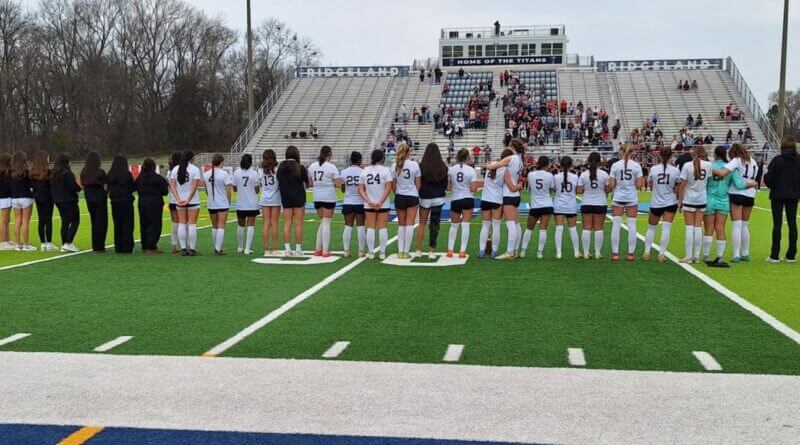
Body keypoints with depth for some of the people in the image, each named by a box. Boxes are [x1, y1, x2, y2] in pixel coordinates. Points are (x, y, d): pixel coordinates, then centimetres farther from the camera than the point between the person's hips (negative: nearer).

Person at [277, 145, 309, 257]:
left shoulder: (280, 167, 2)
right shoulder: (300, 168, -7)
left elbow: (278, 182, 5)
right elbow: (307, 183, -1)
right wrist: (304, 185, 19)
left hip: (285, 198, 3)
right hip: (299, 198, -3)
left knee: (287, 223, 5)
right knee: (298, 224, 2)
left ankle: (287, 249, 4)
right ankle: (298, 249, 5)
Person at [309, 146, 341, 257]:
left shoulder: (312, 166, 5)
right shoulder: (332, 167, -11)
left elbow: (310, 183, 9)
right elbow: (338, 184, -12)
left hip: (317, 198, 5)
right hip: (329, 198, -5)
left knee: (322, 223, 17)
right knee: (326, 224, 1)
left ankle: (318, 249, 16)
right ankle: (325, 251, 1)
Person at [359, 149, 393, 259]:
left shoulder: (364, 171, 5)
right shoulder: (385, 170, -5)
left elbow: (361, 190, 0)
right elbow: (388, 189, -13)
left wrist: (369, 201, -9)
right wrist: (380, 202, -14)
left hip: (369, 205, 2)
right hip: (383, 205, -2)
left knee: (370, 228, 6)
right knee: (382, 228, 3)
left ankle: (371, 252, 8)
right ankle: (382, 253, 5)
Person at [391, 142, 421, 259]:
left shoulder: (395, 166, -4)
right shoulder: (415, 165, -7)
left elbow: (393, 185, 0)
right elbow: (418, 184, -1)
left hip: (399, 197, 2)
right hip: (412, 197, -2)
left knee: (401, 225, 12)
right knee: (409, 225, 2)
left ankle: (400, 251, 10)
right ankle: (406, 251, 0)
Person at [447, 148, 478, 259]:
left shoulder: (451, 170, -1)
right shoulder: (471, 170, -6)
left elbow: (448, 187, 1)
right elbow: (473, 189, -10)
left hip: (455, 200, 2)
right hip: (468, 199, -2)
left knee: (454, 225, 15)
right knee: (465, 225, 1)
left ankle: (450, 250, 12)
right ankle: (462, 251, -1)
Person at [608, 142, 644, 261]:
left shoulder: (615, 165, -3)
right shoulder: (636, 165, -5)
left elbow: (612, 185, -4)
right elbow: (639, 185, -7)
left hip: (618, 198, 0)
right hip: (632, 198, 0)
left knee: (616, 225, 4)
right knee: (632, 225, 6)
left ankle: (615, 253, 5)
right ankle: (630, 254, 7)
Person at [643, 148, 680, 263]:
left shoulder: (653, 169, -5)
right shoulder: (675, 170, -7)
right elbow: (677, 188, -3)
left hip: (656, 203, 1)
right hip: (670, 203, -1)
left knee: (651, 228, 15)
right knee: (666, 228, -2)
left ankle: (646, 252, 15)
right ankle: (662, 254, -5)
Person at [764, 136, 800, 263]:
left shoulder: (777, 160, -13)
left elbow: (769, 178, -12)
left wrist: (772, 186, 9)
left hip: (778, 195, -4)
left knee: (777, 224, 0)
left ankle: (775, 255, 1)